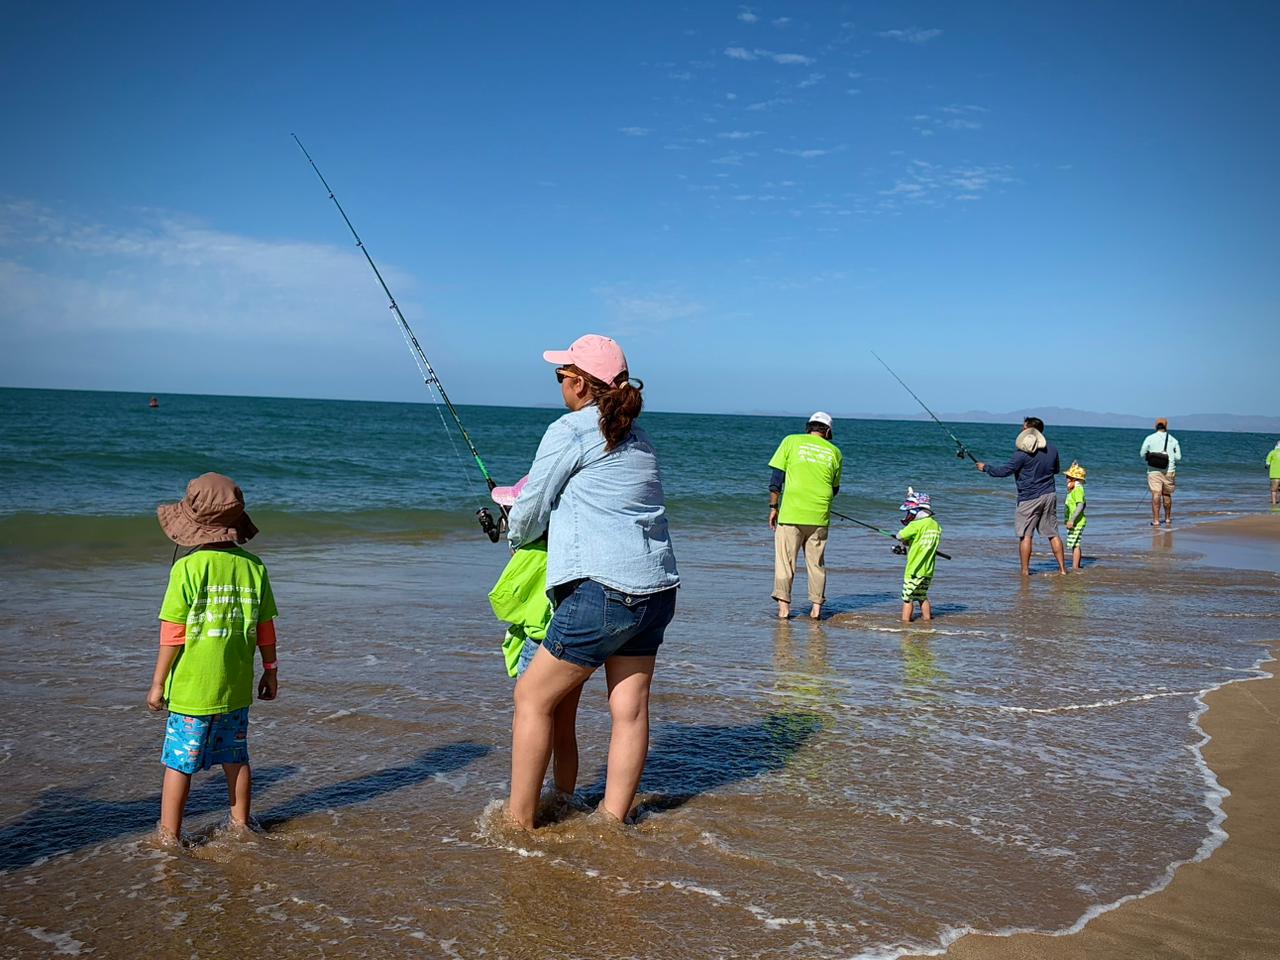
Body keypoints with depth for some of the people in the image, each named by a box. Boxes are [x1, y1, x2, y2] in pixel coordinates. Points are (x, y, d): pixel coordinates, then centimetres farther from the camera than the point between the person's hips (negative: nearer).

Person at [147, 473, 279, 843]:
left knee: (179, 763, 8)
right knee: (236, 759, 18)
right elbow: (266, 627, 4)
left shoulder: (188, 567, -15)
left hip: (191, 688, -4)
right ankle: (241, 827, 30)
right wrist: (270, 671, 16)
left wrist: (158, 683, -3)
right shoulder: (253, 566, -2)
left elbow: (173, 634, -12)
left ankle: (169, 838, 16)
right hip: (237, 687, 5)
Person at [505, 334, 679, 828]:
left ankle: (519, 822, 12)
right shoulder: (638, 438, 18)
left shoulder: (569, 431, -5)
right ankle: (613, 820, 18)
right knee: (630, 708, 11)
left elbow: (529, 514, 2)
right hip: (658, 588, 8)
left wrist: (515, 537, 23)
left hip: (604, 590, -8)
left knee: (533, 695, 5)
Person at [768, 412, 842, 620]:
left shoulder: (791, 441, 4)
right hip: (820, 517, 2)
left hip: (791, 514, -2)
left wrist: (773, 507, 5)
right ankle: (816, 607, 12)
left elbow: (777, 478, 0)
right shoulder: (834, 451, 9)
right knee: (816, 562, 12)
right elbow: (835, 488, 16)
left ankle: (784, 607, 2)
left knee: (785, 561, 5)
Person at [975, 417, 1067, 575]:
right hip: (1049, 495, 6)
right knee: (1053, 533, 11)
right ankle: (1062, 568, 13)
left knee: (1025, 535, 1)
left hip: (1029, 498, -6)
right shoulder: (1052, 449, 5)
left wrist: (986, 468, 2)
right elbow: (1057, 470, 19)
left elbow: (1005, 471, -12)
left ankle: (1025, 571, 2)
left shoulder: (1023, 453, -16)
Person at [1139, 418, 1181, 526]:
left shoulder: (1150, 438, -1)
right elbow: (1178, 457, 4)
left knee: (1156, 494, -9)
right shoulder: (1173, 440, 6)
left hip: (1154, 471, -2)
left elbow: (1142, 454, -1)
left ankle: (1156, 520, -16)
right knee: (1167, 495, 15)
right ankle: (1168, 519, 27)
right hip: (1169, 471, 2)